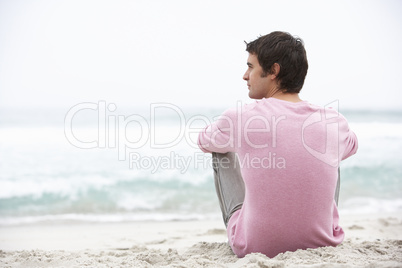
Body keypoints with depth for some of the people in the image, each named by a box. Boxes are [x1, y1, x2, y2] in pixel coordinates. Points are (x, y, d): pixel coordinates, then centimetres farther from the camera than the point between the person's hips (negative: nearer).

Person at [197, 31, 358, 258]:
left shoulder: (239, 118, -14)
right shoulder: (333, 121, -8)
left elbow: (204, 142, 11)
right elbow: (351, 146, 20)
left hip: (253, 248, -2)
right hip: (322, 247, 2)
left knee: (222, 152, 22)